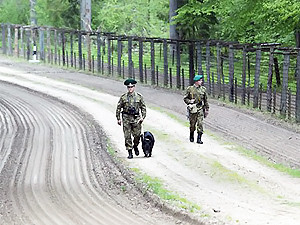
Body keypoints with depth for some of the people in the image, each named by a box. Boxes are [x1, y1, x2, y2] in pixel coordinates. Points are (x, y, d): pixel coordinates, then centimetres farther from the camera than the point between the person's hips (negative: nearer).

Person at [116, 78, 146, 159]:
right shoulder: (123, 97, 3)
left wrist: (143, 117, 0)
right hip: (126, 118, 0)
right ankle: (130, 152, 1)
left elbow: (143, 107, 11)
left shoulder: (139, 96, 4)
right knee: (127, 136, -4)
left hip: (136, 119, 0)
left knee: (137, 135, -2)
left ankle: (135, 146, 28)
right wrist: (118, 119, 3)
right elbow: (118, 108, 8)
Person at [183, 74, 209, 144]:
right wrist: (189, 101, -14)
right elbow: (185, 98, 6)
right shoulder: (190, 89, 0)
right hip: (192, 109, -1)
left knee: (200, 124, -9)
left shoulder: (203, 89, 6)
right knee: (192, 124, 8)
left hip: (200, 109, 1)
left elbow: (206, 100, 13)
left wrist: (207, 109, 11)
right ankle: (191, 137, 29)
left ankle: (199, 139, -5)